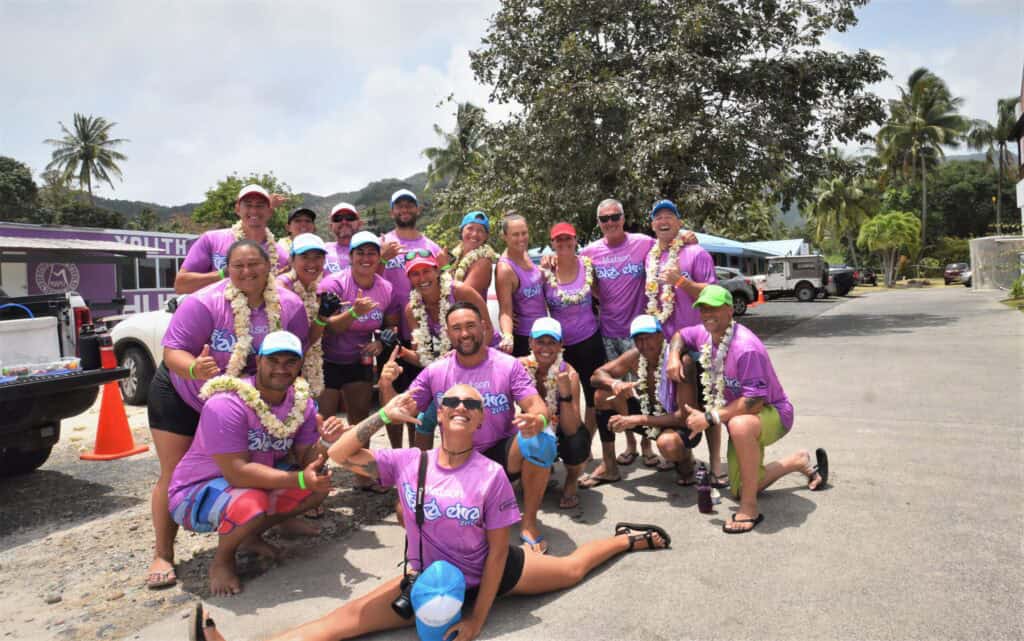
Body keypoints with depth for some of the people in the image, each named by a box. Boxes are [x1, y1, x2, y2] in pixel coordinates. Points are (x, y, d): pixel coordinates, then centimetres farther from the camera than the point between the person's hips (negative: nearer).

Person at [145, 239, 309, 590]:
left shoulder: (289, 306, -17)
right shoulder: (204, 303, -28)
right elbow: (173, 351, -28)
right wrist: (194, 368, -49)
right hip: (183, 397, -3)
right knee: (174, 475, -1)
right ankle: (163, 555, 10)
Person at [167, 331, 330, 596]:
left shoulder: (303, 402, -7)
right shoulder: (226, 404, -29)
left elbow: (306, 459, -5)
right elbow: (237, 473, -33)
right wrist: (300, 479, -38)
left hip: (256, 482, 7)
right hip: (195, 492, -7)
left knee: (320, 483, -7)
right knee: (251, 505, -37)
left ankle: (251, 535, 14)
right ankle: (221, 561, -2)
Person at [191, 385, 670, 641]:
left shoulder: (491, 476, -24)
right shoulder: (408, 462, -16)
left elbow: (498, 550, -17)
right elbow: (339, 455, -20)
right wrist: (384, 415, -29)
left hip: (485, 576, -1)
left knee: (571, 570, 18)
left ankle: (627, 538, 46)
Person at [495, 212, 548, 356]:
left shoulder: (524, 254, 0)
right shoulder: (505, 269, -23)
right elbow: (505, 311, -25)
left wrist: (546, 268, 1)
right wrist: (507, 336, -40)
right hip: (523, 339, -8)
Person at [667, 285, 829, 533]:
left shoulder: (746, 348, -32)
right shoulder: (705, 334, -9)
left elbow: (755, 400, -35)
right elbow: (681, 335, 14)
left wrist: (709, 417, -33)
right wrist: (674, 358, -7)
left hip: (772, 413, -8)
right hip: (739, 415, 9)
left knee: (740, 425, -45)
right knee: (740, 490, 16)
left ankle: (750, 508, -29)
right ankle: (799, 461, 37)